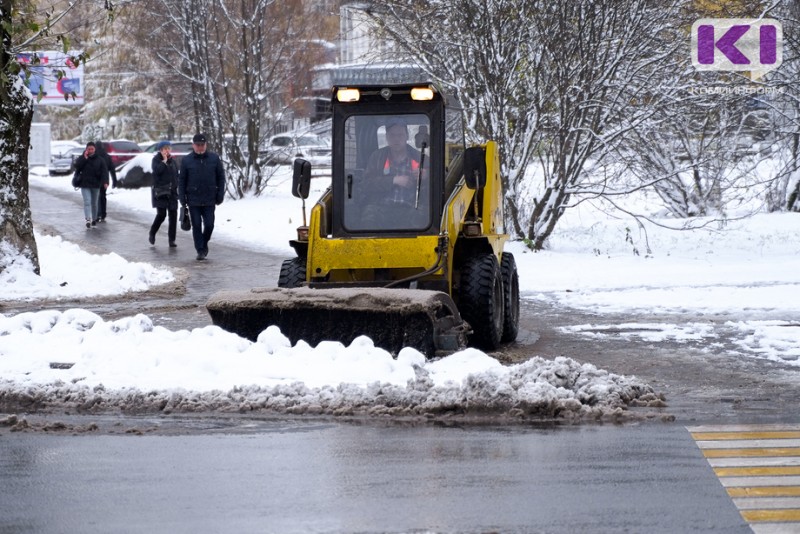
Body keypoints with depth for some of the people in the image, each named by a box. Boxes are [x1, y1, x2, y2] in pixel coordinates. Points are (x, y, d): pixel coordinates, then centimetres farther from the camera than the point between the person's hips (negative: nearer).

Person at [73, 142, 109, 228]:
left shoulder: (100, 160, 1)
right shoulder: (81, 158, 2)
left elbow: (104, 171, -7)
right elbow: (77, 166, -15)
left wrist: (105, 181, -21)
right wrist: (84, 158, -19)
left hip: (95, 185, 1)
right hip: (85, 185, -1)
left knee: (94, 203, 14)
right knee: (87, 202, -14)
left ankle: (94, 219, 29)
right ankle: (88, 220, -24)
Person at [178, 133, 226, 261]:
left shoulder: (214, 159, 3)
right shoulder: (186, 160, 1)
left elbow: (221, 178, 6)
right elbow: (181, 180, 4)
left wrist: (220, 196, 0)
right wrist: (182, 198, -2)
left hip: (209, 200, 0)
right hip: (193, 200, 0)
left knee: (209, 225, 0)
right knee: (196, 226, 1)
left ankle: (204, 243, 26)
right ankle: (200, 250, 9)